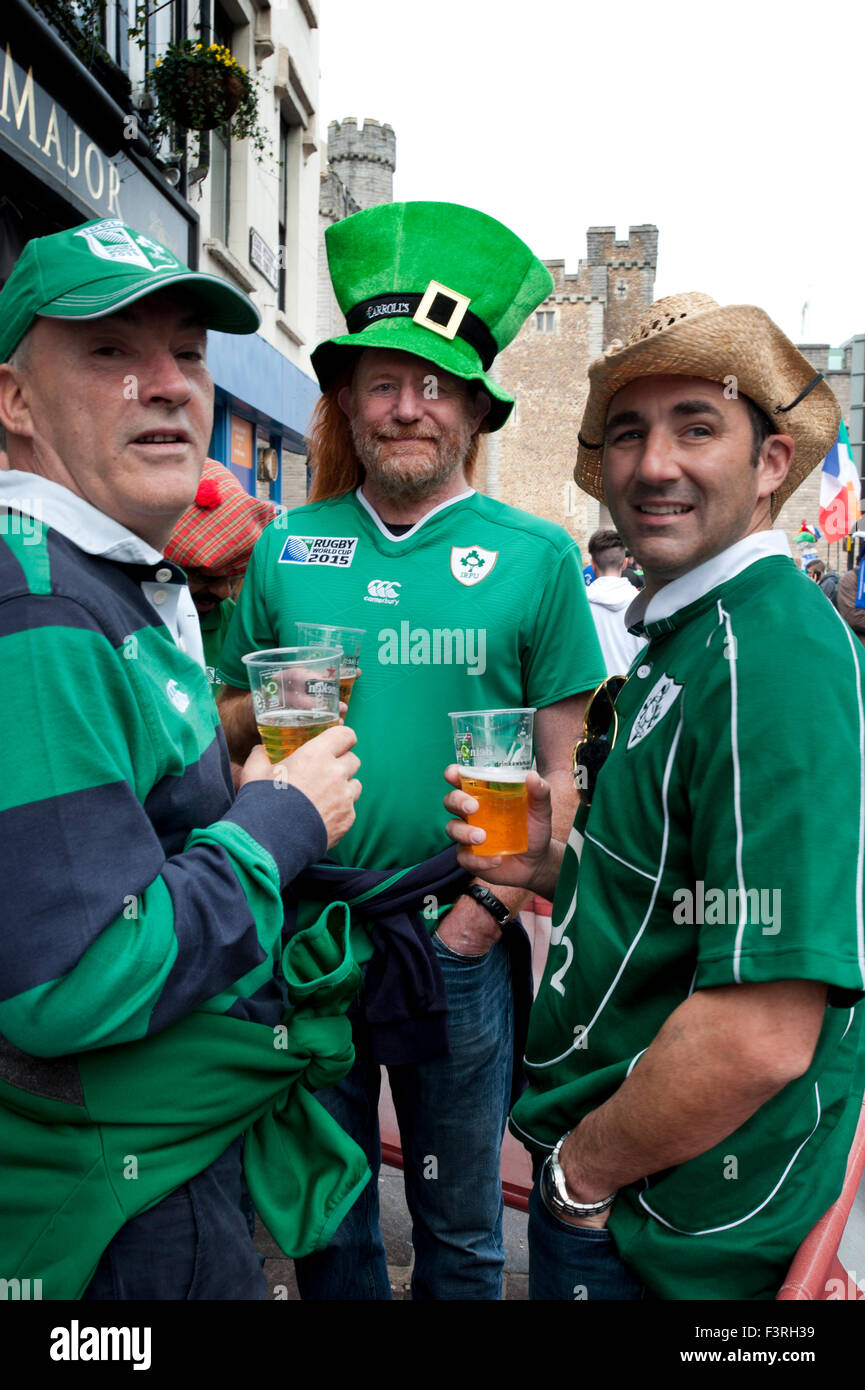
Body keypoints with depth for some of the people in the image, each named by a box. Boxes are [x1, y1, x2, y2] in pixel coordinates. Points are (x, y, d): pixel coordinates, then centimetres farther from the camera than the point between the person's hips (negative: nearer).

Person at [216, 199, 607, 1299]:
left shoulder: (536, 557, -4)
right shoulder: (285, 549, 2)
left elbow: (562, 773, -3)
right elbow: (226, 725, 11)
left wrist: (489, 907, -13)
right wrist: (262, 712, -10)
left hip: (458, 945, -1)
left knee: (460, 1230, 19)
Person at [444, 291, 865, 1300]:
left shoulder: (772, 657, -24)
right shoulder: (683, 641, 7)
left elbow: (761, 1036, -29)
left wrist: (582, 1171, -14)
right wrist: (554, 865, -3)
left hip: (662, 1235, -8)